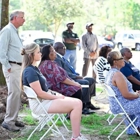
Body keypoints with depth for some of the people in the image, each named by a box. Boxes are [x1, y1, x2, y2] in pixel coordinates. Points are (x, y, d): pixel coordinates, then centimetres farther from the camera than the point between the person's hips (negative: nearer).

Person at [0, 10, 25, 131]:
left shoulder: (15, 31, 19)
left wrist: (23, 65, 16)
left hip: (19, 66, 9)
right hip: (12, 67, -9)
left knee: (18, 93, 10)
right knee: (14, 93, -11)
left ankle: (13, 119, 17)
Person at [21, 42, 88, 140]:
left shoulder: (34, 68, 14)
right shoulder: (30, 71, -19)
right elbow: (40, 93, -21)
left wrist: (56, 94, 4)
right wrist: (57, 97, -11)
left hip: (47, 98, 10)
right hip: (40, 104, -10)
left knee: (78, 102, 2)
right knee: (77, 104, -16)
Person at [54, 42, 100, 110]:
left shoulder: (61, 58, 20)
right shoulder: (56, 58, -13)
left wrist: (77, 75, 6)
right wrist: (76, 76, -18)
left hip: (73, 77, 11)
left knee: (92, 80, 6)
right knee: (85, 83, -27)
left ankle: (88, 103, 3)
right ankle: (84, 105, -19)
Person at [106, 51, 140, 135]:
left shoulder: (111, 72, 8)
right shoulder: (118, 74, -23)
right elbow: (126, 95, -25)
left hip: (115, 105, 10)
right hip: (121, 106, -10)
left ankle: (132, 130, 28)